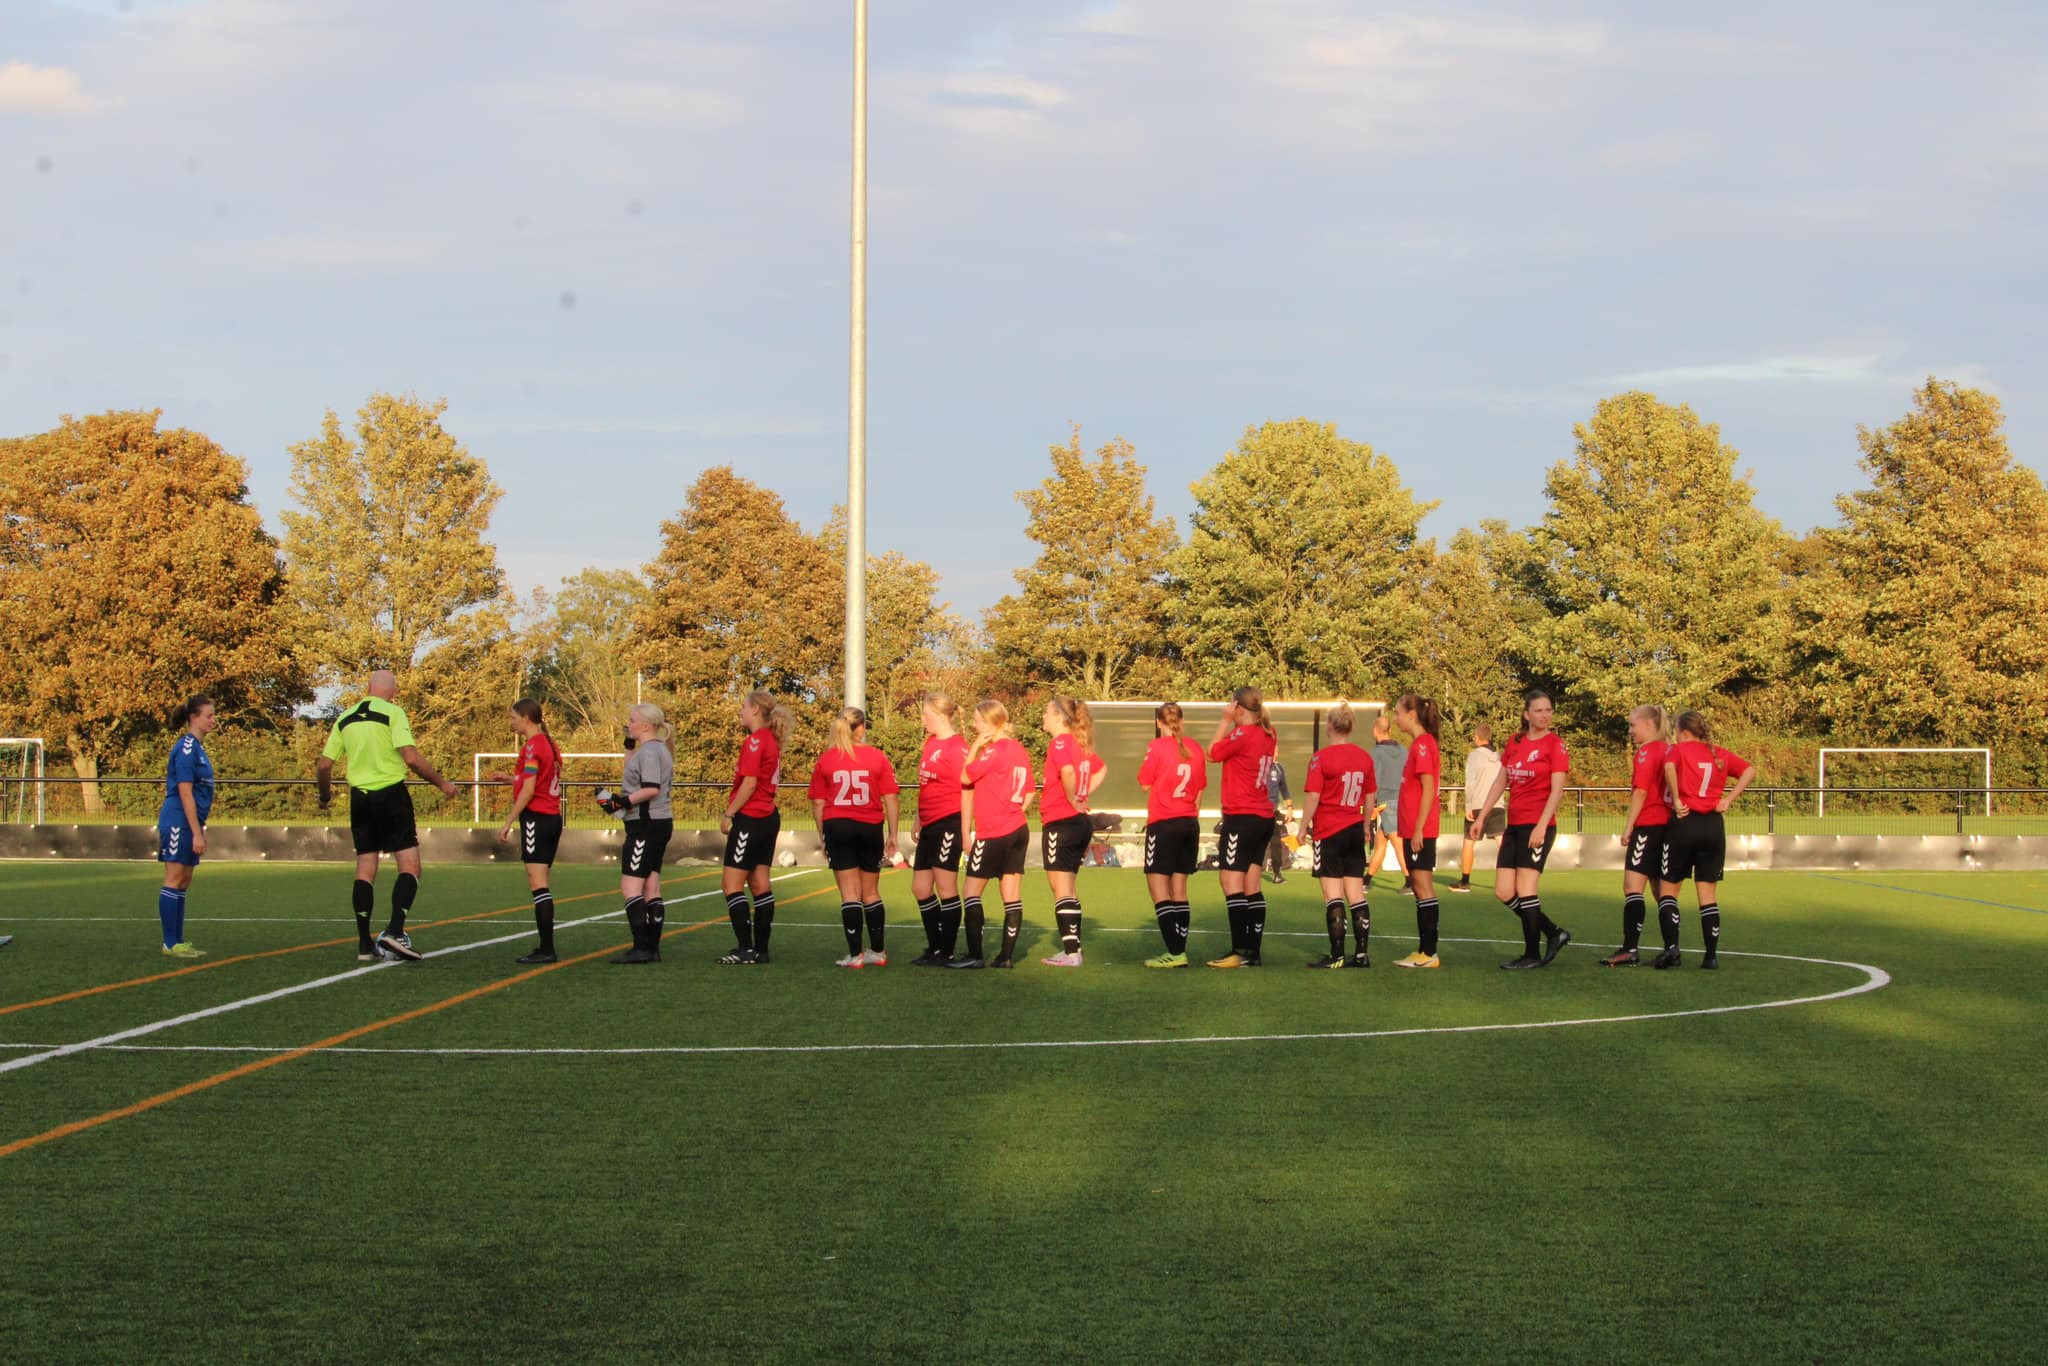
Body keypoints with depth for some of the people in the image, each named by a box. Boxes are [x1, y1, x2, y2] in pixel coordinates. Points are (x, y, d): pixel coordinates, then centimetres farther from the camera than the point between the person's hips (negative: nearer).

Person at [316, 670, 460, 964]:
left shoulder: (345, 718, 10)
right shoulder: (393, 713, -6)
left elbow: (323, 765, 10)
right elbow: (411, 758, -16)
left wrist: (325, 795, 28)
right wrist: (442, 783, -4)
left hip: (360, 797, 5)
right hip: (391, 794, -5)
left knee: (365, 870, 9)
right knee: (409, 865, -1)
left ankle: (364, 944, 8)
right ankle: (395, 932, -16)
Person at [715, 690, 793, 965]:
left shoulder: (755, 741, -14)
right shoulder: (771, 741, 13)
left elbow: (750, 783, -19)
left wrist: (728, 814, -14)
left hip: (750, 817, -9)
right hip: (769, 817, 10)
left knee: (731, 884, -7)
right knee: (760, 883, 11)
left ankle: (745, 949, -11)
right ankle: (761, 948, 13)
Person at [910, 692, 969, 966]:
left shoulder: (957, 746, -13)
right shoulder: (930, 743, 13)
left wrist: (966, 829, -15)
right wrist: (919, 820, 22)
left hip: (948, 823, -9)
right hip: (930, 826, 9)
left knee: (946, 888, -4)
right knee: (920, 888, 11)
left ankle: (947, 952, 3)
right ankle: (935, 947, 21)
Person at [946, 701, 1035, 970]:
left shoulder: (994, 750, -14)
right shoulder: (1020, 751, 10)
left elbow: (965, 777, -9)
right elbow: (1028, 793, 15)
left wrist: (975, 746, -3)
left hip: (993, 834, -8)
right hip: (1018, 829, 8)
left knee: (972, 891, -2)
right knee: (1012, 896, 6)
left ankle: (974, 955, -6)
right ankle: (1007, 955, 7)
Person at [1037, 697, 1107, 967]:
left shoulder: (1060, 743, -13)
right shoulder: (1080, 745, 13)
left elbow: (1068, 772, -32)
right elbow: (1101, 770, 28)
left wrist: (1073, 800, -17)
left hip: (1060, 822, -9)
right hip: (1081, 823, 9)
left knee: (1060, 888, -6)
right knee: (1068, 888, 16)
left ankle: (1071, 952, -9)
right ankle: (1072, 948, 19)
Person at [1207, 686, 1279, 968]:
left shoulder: (1243, 734, -15)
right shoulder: (1268, 735, 9)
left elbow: (1214, 752, -2)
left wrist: (1225, 720, 4)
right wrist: (1230, 723, 13)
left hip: (1241, 817, -8)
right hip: (1263, 818, 9)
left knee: (1231, 882, -7)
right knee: (1252, 887, 10)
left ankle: (1239, 952, -12)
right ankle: (1253, 951, 9)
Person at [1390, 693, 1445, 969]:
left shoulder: (1423, 744, -14)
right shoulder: (1420, 744, 15)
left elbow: (1428, 790, -18)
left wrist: (1418, 828, -20)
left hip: (1419, 830, -10)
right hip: (1414, 829, 10)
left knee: (1423, 886, -7)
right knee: (1420, 887, 11)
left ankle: (1429, 954, -6)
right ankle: (1424, 951, 15)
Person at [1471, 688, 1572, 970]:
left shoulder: (1554, 745, -6)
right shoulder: (1515, 743, 12)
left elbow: (1557, 789, -12)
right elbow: (1500, 782, 19)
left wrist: (1541, 826, -20)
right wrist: (1481, 816, 15)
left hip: (1538, 825, -7)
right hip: (1514, 825, 7)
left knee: (1525, 889, -8)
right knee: (1504, 892, 3)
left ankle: (1533, 954, 3)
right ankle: (1554, 933, 17)